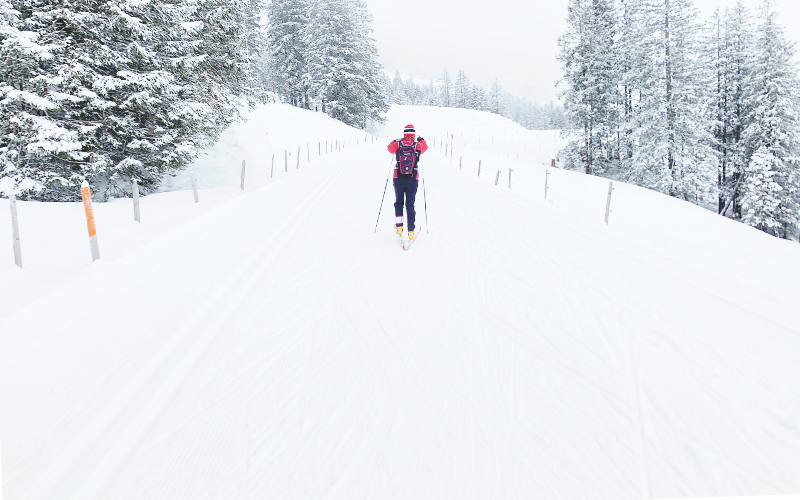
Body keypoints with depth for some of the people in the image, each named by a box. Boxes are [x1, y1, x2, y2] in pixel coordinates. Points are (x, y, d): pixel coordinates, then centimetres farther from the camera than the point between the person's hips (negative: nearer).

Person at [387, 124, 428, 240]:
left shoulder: (397, 145, -2)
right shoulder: (418, 145, -2)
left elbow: (390, 148, 21)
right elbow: (425, 147, 22)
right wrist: (421, 140, 41)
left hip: (398, 179, 0)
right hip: (412, 180, 0)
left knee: (398, 202, 18)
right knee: (410, 205, 6)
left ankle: (399, 225, 6)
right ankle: (411, 231, 3)